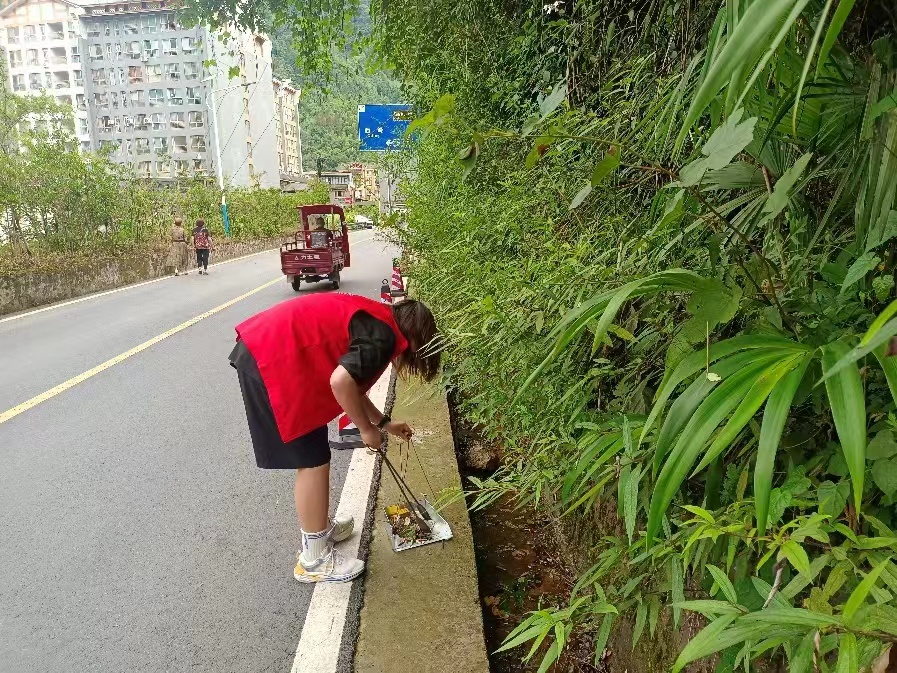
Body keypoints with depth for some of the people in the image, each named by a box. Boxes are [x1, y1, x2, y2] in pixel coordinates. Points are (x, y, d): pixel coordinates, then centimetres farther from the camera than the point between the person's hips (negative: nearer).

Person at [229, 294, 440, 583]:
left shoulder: (374, 321, 17)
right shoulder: (384, 336, -12)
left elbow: (351, 384, 24)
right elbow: (340, 382, -24)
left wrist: (384, 422, 29)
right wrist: (367, 429, -9)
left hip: (264, 348, 10)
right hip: (272, 360, -10)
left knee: (312, 457, 21)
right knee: (313, 461, 0)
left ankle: (318, 528, 38)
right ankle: (314, 559, 14)